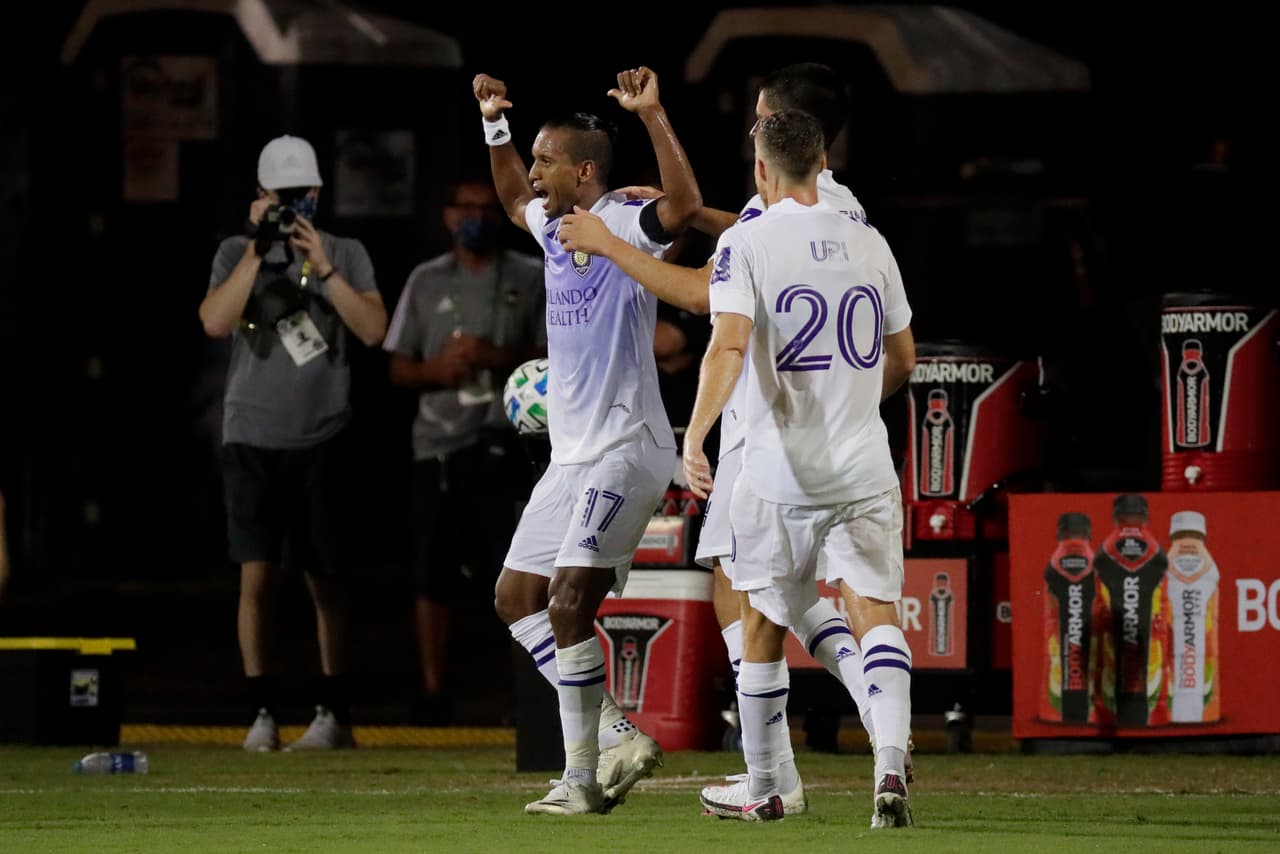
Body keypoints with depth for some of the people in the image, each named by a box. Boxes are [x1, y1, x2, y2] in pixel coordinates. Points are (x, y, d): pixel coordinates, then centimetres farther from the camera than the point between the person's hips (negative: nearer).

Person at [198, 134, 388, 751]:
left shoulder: (346, 255, 7)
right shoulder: (237, 253, 6)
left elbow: (374, 330, -7)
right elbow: (215, 322, -11)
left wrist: (322, 268, -14)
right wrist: (259, 249, -14)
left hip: (321, 440, 0)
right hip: (252, 439, 0)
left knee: (325, 581, 5)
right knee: (257, 577, -7)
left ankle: (334, 712, 12)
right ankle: (262, 712, -3)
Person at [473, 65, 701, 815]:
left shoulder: (624, 227, -12)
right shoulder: (556, 226, 13)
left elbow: (685, 205, -34)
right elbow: (514, 198, 37)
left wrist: (653, 116, -37)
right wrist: (497, 125, 27)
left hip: (626, 451, -10)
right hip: (572, 455, 10)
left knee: (570, 602, -17)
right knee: (516, 595, 9)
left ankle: (583, 774, -11)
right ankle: (615, 734, 9)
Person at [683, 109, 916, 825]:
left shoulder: (747, 242, -6)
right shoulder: (869, 243, 9)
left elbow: (729, 345, -21)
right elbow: (903, 358, 19)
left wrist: (695, 435, -29)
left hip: (781, 469, -3)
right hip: (864, 464, 3)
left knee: (764, 627, 12)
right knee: (875, 609, -3)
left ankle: (763, 788, 24)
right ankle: (891, 760, -26)